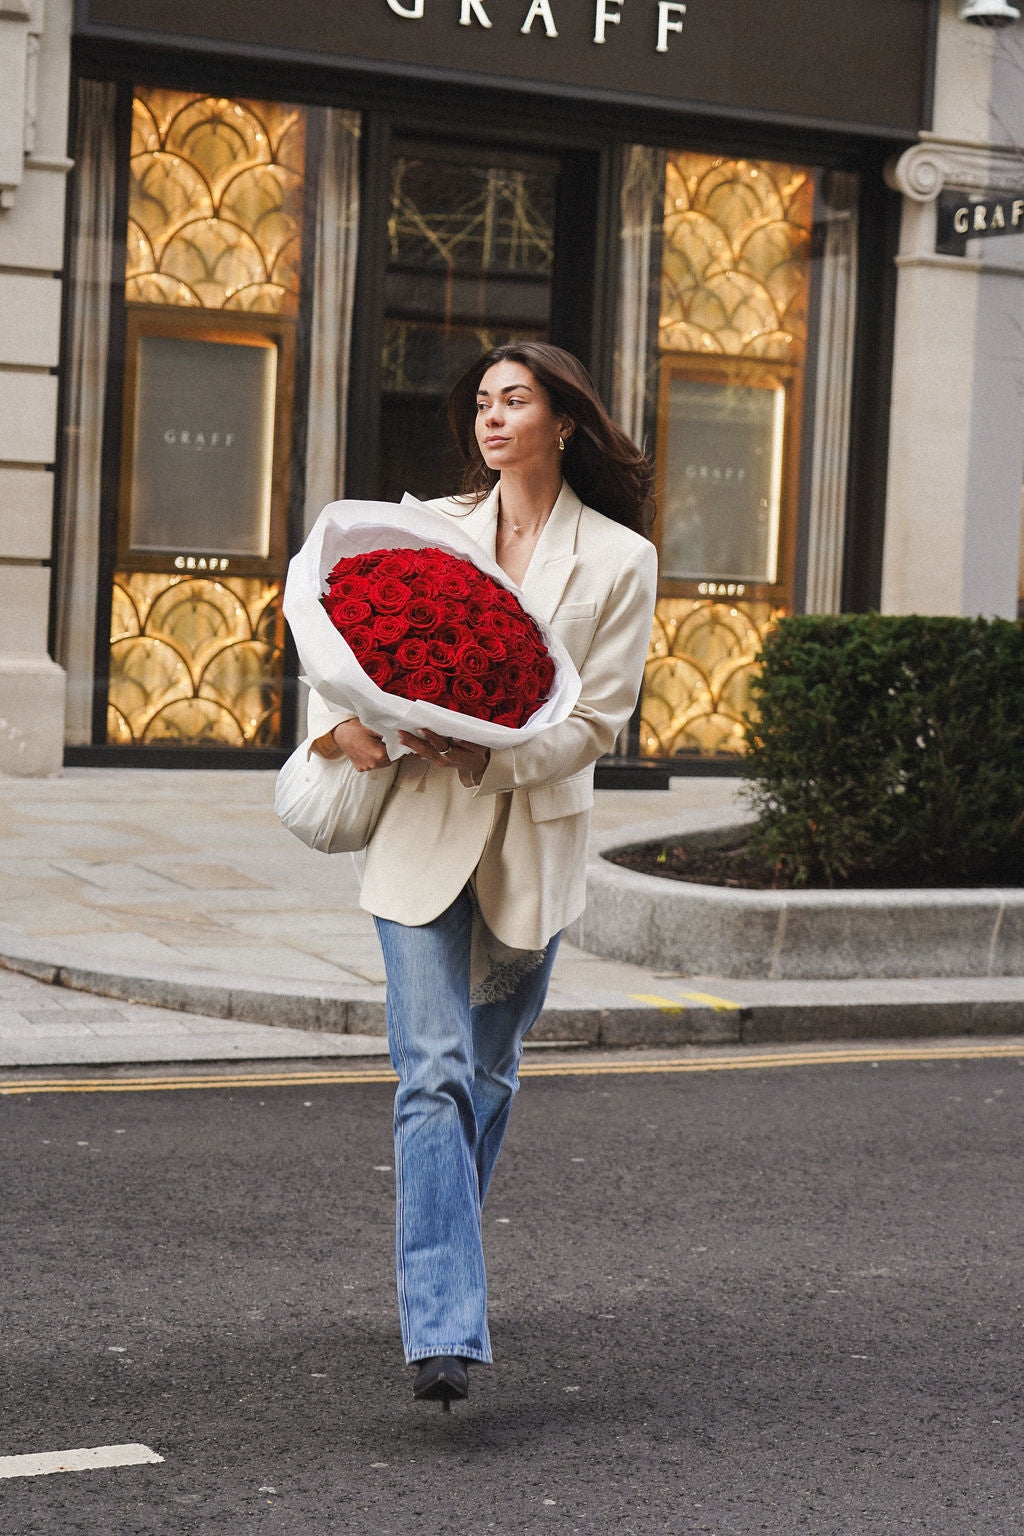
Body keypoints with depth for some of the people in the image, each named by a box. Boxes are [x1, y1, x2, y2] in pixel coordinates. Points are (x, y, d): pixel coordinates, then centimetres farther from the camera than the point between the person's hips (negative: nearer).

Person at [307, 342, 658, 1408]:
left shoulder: (619, 559, 0)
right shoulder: (433, 528, 6)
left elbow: (598, 719, -4)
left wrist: (488, 755, -18)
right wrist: (341, 716, -12)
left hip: (534, 844, 0)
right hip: (422, 835, 0)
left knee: (488, 1073, 12)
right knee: (436, 1072, -12)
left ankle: (439, 1278, 34)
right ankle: (444, 1332, -18)